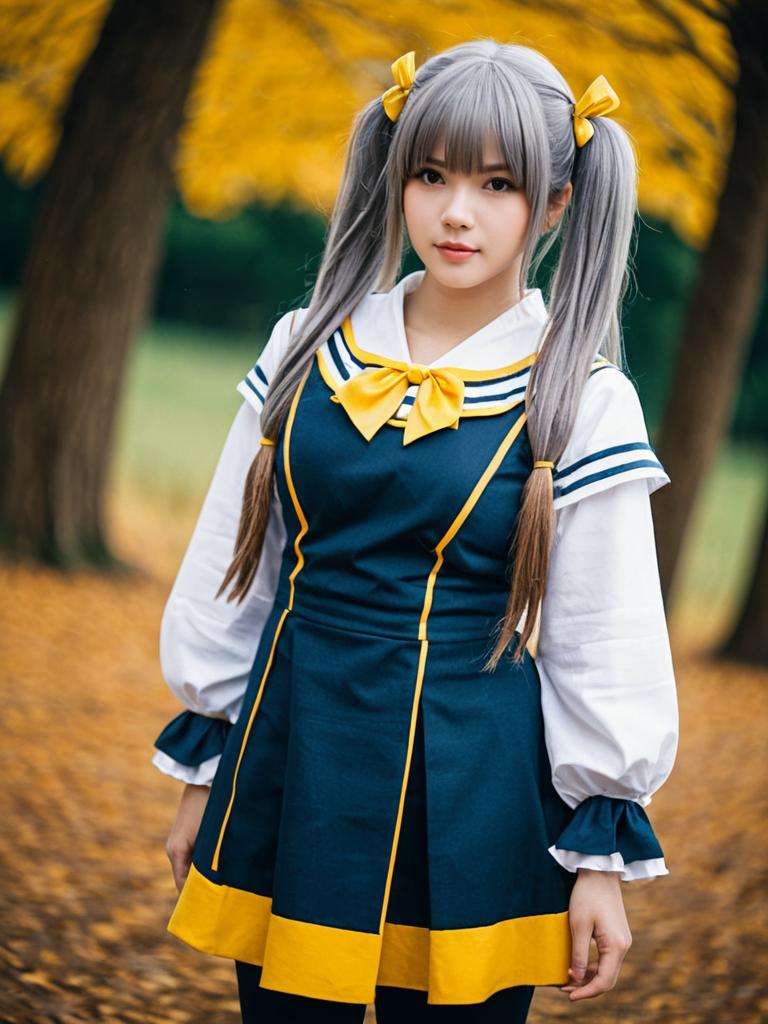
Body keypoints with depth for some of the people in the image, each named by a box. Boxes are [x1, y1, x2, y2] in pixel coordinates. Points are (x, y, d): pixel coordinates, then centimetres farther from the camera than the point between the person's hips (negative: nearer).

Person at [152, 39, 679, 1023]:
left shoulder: (582, 403, -6)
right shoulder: (306, 350, 3)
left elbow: (605, 649, -1)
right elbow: (229, 574, 10)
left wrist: (603, 851, -1)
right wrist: (203, 768, 12)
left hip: (469, 786, -3)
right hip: (292, 751, 3)